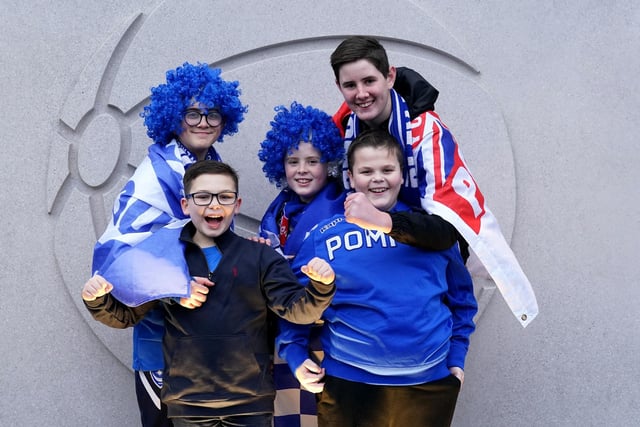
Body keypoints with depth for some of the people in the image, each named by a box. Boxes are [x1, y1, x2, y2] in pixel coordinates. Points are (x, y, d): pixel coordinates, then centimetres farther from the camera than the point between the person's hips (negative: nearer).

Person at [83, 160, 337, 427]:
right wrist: (98, 300, -11)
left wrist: (320, 285, -27)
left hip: (250, 403, -1)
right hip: (187, 403, 1)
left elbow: (296, 309, -7)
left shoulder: (260, 257, 0)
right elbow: (125, 315, 10)